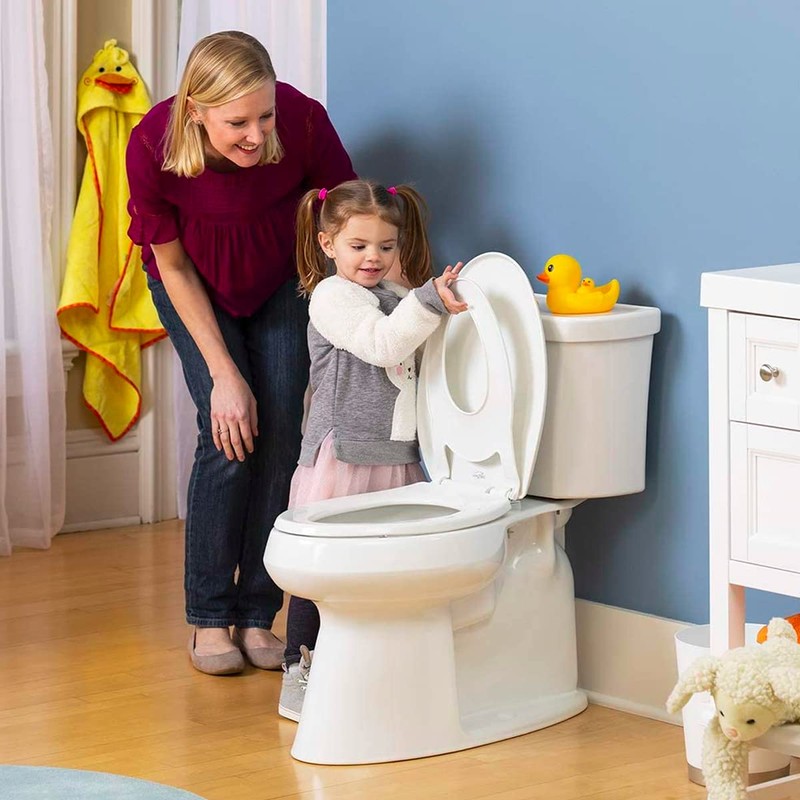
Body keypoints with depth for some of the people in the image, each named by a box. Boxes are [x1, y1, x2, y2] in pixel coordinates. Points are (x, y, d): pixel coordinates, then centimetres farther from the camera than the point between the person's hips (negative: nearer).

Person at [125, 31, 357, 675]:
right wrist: (223, 374, -20)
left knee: (280, 432, -9)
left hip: (279, 282, 1)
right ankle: (209, 617, -1)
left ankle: (258, 615, 1)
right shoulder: (153, 146, -34)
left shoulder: (303, 122, -34)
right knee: (228, 435, -14)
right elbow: (173, 267, -19)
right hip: (195, 285, -1)